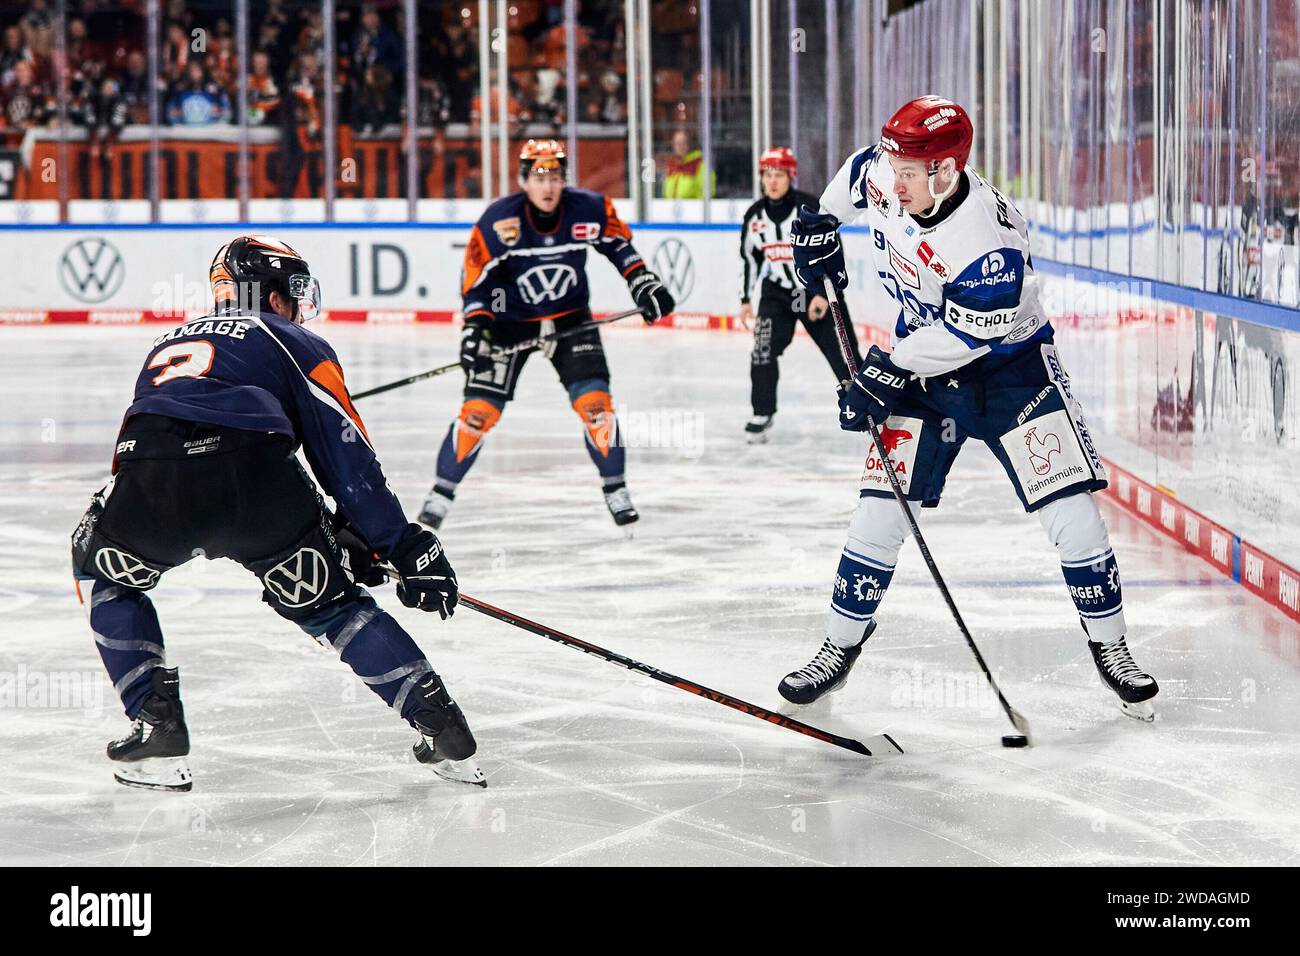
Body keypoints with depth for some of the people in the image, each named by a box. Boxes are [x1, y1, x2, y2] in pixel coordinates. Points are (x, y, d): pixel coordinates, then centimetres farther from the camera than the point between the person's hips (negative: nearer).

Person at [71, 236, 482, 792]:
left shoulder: (166, 347, 39)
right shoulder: (298, 345, 24)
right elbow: (348, 457, 12)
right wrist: (404, 547, 14)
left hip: (151, 486, 2)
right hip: (258, 483, -2)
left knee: (101, 570, 33)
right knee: (328, 602, 19)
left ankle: (157, 727, 22)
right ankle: (443, 728, 14)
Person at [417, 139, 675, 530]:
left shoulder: (589, 209, -15)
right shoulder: (498, 221, -21)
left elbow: (618, 244, 5)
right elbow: (478, 279, -15)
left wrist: (644, 283, -1)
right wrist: (475, 325, -25)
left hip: (570, 317, 2)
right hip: (511, 320, -1)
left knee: (594, 401, -12)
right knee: (480, 409, -8)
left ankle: (615, 489, 6)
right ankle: (441, 493, 4)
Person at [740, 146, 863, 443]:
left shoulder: (811, 208, -16)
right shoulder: (755, 215, 0)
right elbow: (748, 258, 11)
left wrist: (824, 295, -22)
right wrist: (746, 300, 11)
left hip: (819, 290, -3)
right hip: (776, 292, 3)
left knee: (842, 351, 0)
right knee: (764, 348, -14)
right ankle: (762, 415, -3)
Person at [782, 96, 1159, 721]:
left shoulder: (990, 236, -33)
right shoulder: (880, 176, -14)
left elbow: (965, 334, -28)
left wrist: (888, 372, -24)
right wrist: (820, 223, 13)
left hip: (1009, 366, -4)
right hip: (921, 363, 5)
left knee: (1072, 515, -7)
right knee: (881, 511, -2)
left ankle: (1110, 650, 10)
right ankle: (838, 651, 10)